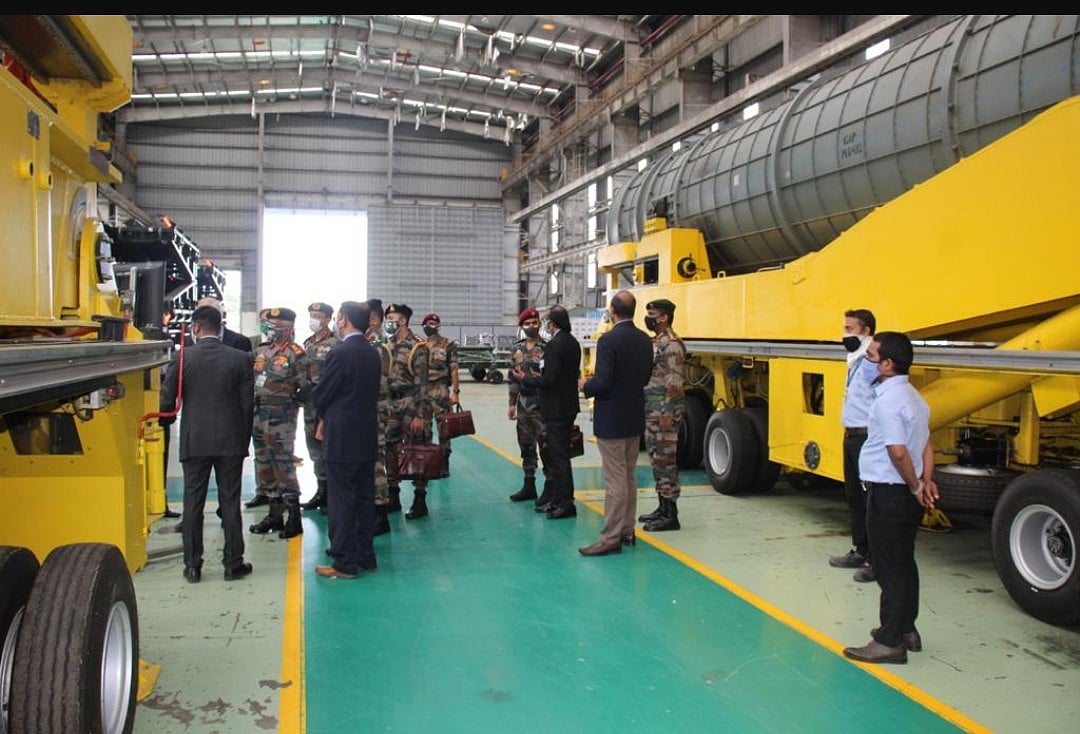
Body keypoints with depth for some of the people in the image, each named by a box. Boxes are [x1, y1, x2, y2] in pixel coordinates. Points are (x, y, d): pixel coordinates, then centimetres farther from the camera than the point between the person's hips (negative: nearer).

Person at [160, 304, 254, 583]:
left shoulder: (183, 358, -5)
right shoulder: (239, 358, -3)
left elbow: (167, 401, -3)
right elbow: (247, 402, -1)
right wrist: (244, 439, 9)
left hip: (194, 440, 0)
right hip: (231, 441, 0)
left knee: (193, 503, 9)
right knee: (230, 502, 7)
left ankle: (192, 566, 14)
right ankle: (233, 564, 12)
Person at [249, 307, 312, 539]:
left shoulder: (296, 354, -8)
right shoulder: (261, 351, 13)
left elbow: (306, 387, -10)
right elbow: (250, 379, 21)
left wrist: (290, 403, -12)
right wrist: (252, 405, 11)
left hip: (281, 418, -8)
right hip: (258, 415, 8)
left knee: (283, 465, -9)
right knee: (264, 465, 13)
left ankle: (294, 517, -2)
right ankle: (274, 515, 23)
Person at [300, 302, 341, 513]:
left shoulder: (334, 344, -9)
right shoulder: (307, 344, 15)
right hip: (310, 404, 8)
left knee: (326, 448, -4)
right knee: (314, 447, 13)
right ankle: (321, 492, 23)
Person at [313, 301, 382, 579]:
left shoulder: (340, 353, -16)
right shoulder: (373, 353, 8)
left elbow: (320, 395, -10)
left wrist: (323, 418, 12)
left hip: (343, 437, -8)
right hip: (368, 435, 8)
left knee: (341, 499, -1)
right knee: (365, 496, 13)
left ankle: (345, 563, 5)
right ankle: (365, 556, 22)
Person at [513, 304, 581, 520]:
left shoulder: (554, 345, -18)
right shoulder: (573, 343, 10)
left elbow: (548, 380, -23)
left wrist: (525, 378, -9)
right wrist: (537, 377, 18)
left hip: (556, 409, -10)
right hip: (568, 406, 10)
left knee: (559, 456, -3)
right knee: (559, 454, 16)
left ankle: (566, 504, 3)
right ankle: (558, 499, 24)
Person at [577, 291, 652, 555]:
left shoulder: (608, 340, -19)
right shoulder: (644, 340, 5)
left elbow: (602, 383, -22)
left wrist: (586, 386, -2)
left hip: (611, 421, -8)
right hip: (635, 419, 8)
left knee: (615, 480, -4)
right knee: (629, 476, 16)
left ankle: (611, 538, 1)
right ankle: (626, 530, 25)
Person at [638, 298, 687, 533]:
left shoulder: (671, 344, -14)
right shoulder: (656, 342, 16)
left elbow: (675, 383, -20)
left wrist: (667, 414, -23)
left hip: (664, 410, -10)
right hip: (651, 410, 10)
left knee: (666, 460, -6)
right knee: (657, 459, 14)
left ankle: (671, 516, -1)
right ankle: (663, 508, 24)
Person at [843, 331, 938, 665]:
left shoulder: (887, 400, -21)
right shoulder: (913, 396, 11)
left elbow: (898, 452, -26)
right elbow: (926, 445, 13)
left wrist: (915, 487, -14)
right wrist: (926, 481, 6)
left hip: (888, 495, -10)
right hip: (907, 495, 10)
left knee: (889, 569, -2)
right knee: (904, 563, 19)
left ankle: (890, 642, 7)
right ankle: (906, 629, 32)